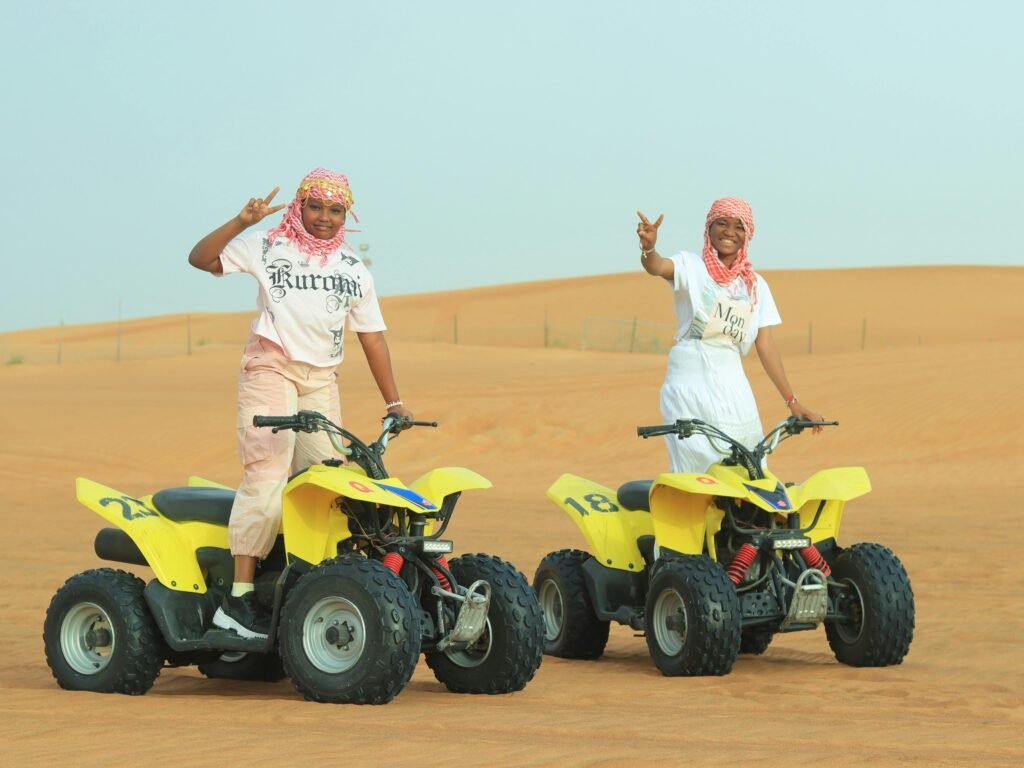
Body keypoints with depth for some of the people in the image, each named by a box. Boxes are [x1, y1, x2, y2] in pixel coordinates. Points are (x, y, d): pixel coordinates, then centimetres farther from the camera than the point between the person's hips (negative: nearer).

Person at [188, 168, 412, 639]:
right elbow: (200, 259, -1)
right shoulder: (268, 249, 4)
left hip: (321, 379, 5)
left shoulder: (354, 271, 16)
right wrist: (241, 223, -15)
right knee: (267, 474, -18)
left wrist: (393, 403, 11)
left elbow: (372, 336, 16)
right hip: (270, 368, -5)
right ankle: (239, 597, -20)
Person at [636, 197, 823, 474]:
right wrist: (648, 246, -45)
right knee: (695, 467, -14)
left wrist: (791, 401, 6)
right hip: (689, 385, -4)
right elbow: (657, 267, -20)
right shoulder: (690, 266, 2)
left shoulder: (756, 285, 14)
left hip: (732, 387, 4)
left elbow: (765, 345, 12)